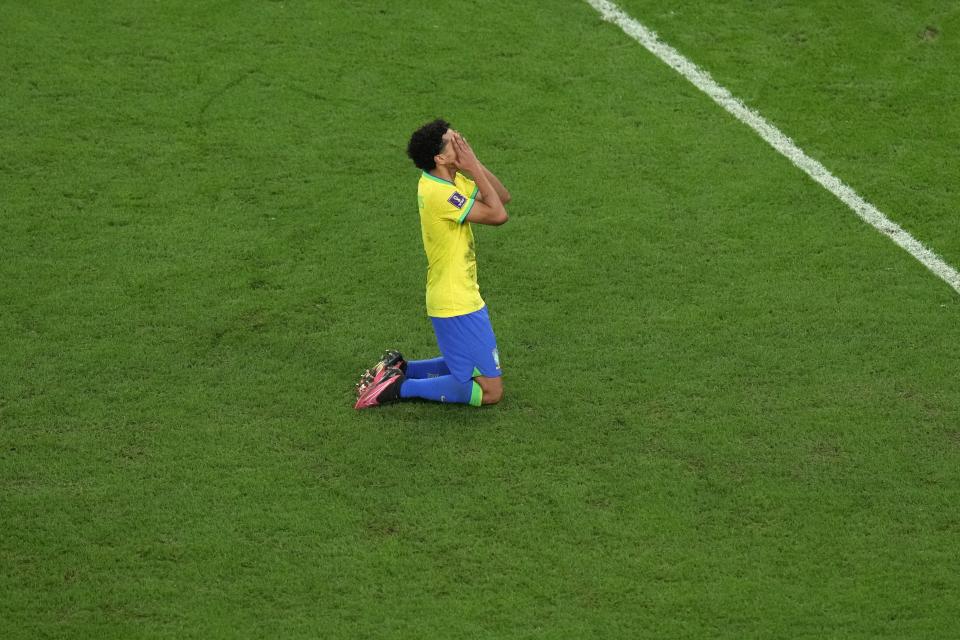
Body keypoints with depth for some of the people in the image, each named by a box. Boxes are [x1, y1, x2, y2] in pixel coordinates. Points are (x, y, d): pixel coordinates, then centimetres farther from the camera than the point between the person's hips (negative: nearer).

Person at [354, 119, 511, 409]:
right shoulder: (440, 193, -25)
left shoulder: (449, 179, 5)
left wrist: (474, 164, -6)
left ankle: (398, 369, 20)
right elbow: (498, 215, -25)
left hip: (462, 297, 10)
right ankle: (400, 388, -6)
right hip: (457, 306, -10)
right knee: (490, 391, -4)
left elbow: (502, 197, 6)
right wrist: (474, 169, -20)